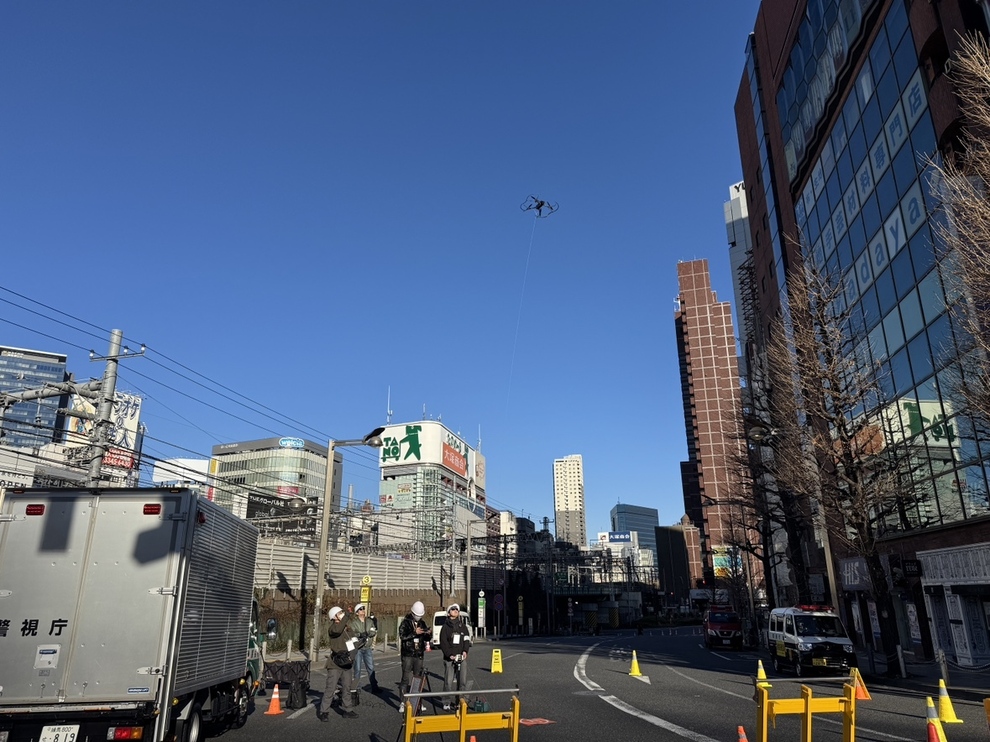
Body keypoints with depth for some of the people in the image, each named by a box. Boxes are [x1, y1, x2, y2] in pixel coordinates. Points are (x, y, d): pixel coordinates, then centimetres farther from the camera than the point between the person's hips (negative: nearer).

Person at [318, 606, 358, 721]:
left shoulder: (347, 627, 12)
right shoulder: (333, 627, -11)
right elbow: (338, 630, -36)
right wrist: (346, 616, -30)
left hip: (346, 663, 7)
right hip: (335, 664, -7)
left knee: (347, 688, 13)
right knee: (330, 688, -6)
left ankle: (347, 710, 23)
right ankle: (323, 711, 4)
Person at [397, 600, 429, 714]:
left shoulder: (422, 623, 12)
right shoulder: (405, 622, -4)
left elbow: (426, 639, 14)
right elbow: (402, 636, -17)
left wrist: (428, 634, -8)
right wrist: (415, 633, -26)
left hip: (419, 655, 5)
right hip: (407, 654, -5)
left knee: (418, 678, 9)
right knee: (406, 678, -7)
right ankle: (402, 702, -4)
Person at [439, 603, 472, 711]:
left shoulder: (463, 626, 14)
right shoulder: (445, 627, 5)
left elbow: (467, 640, 9)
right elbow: (443, 643, -1)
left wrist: (465, 651, -8)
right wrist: (450, 655, -12)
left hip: (462, 658, 3)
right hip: (449, 658, -2)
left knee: (463, 681, -1)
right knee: (448, 681, -3)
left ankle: (461, 701, 8)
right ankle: (447, 703, 8)